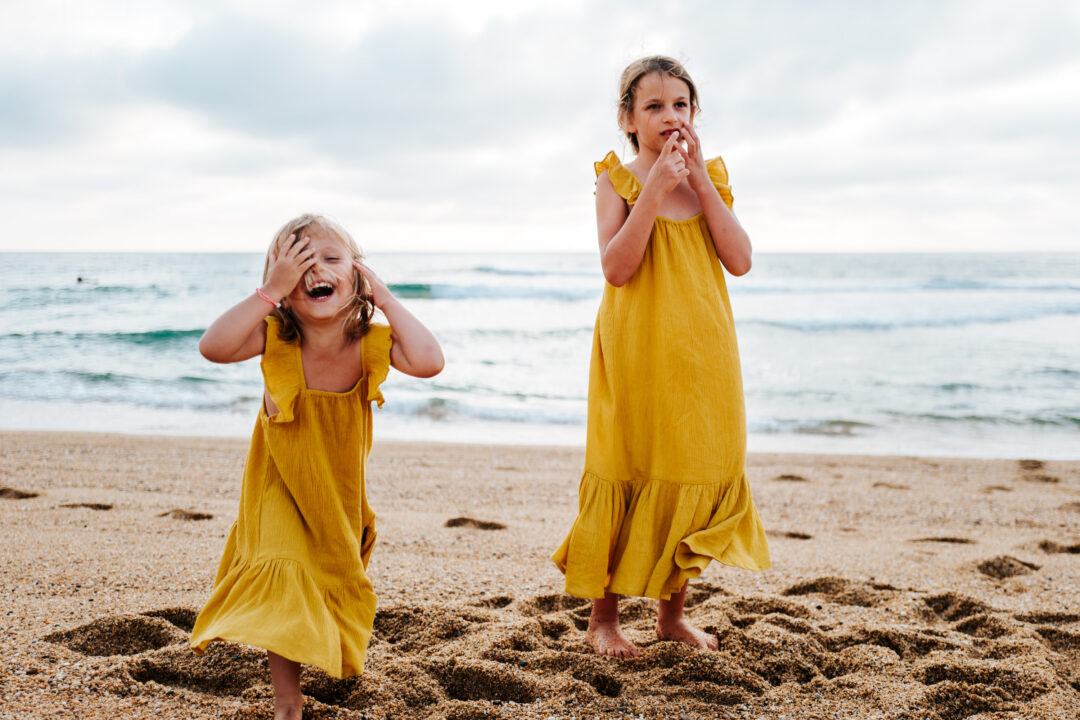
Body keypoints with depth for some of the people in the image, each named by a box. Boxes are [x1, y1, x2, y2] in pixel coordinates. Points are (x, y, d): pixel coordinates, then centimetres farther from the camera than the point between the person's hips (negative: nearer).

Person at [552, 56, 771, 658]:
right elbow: (617, 267, -17)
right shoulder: (618, 180, -2)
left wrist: (700, 180, -10)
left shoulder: (709, 177, 9)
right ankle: (604, 616, 15)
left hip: (703, 354, 4)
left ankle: (674, 611, 24)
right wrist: (656, 187, -20)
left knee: (697, 474, 8)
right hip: (637, 354, -4)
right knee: (628, 475, 1)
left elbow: (739, 261, -5)